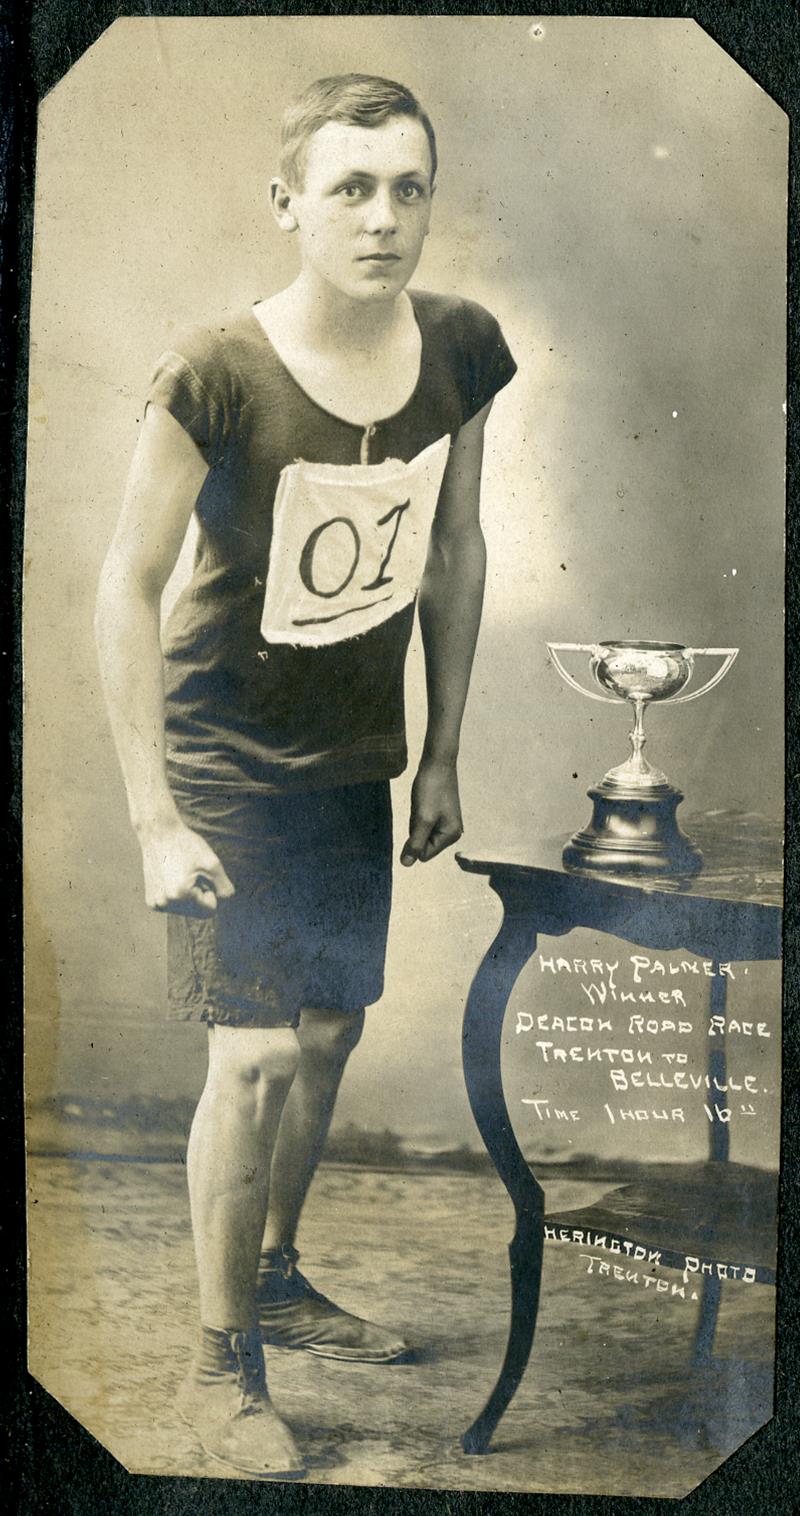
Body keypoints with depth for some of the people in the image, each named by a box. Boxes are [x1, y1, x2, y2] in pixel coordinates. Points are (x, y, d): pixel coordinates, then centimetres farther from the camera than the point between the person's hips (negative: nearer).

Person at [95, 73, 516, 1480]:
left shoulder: (461, 348, -5)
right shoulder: (216, 373, -20)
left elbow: (455, 550, 5)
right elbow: (127, 587, -15)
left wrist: (443, 752, 7)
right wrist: (155, 821, -17)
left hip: (357, 754, 5)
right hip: (226, 756, -5)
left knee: (329, 1032, 14)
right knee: (257, 1054, -8)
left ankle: (277, 1280, 39)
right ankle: (220, 1362, 17)